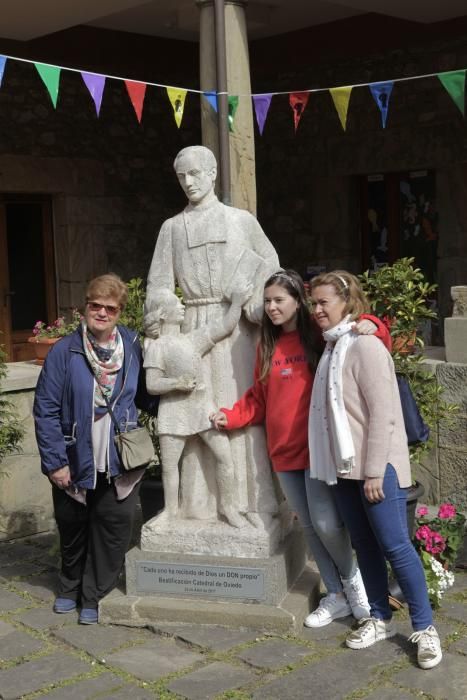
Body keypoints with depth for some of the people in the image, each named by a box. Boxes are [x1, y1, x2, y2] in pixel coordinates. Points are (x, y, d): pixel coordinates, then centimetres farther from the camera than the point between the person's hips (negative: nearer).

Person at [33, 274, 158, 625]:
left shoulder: (133, 348, -1)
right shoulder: (64, 352, -10)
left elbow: (146, 398, 8)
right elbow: (46, 410, -9)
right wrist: (55, 462, -12)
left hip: (120, 465, 1)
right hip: (76, 464, -1)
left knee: (113, 531, 5)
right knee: (72, 530, 17)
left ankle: (92, 595, 25)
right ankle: (70, 586, 42)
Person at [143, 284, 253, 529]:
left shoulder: (194, 338, 7)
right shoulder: (156, 347, -4)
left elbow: (226, 326, 4)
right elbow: (151, 385, -8)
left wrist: (237, 302, 1)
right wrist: (176, 383, -22)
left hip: (203, 406, 3)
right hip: (174, 410, -3)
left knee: (225, 455, -4)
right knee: (169, 464, 4)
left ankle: (228, 506, 9)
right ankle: (171, 509, 23)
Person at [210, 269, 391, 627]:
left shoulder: (321, 337, -5)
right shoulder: (267, 346, 11)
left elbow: (368, 334, -5)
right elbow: (258, 397, 14)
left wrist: (370, 326, -26)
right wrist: (231, 416, 0)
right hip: (284, 450, 5)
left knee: (326, 522, -9)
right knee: (309, 525, 10)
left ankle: (351, 576, 21)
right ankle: (336, 596, 25)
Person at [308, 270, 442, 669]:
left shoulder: (365, 346, -14)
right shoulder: (331, 348, 13)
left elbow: (383, 414, -18)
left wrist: (374, 470, -19)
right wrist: (351, 468, 15)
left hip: (377, 467, -8)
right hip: (345, 467, 8)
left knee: (395, 545, -4)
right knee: (364, 544, 13)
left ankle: (424, 628, 7)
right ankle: (380, 619, 25)